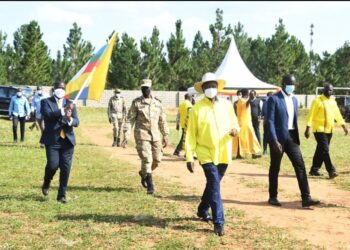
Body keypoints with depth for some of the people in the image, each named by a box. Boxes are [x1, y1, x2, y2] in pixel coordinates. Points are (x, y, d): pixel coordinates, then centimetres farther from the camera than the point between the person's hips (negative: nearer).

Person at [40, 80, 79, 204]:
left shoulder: (70, 104, 12)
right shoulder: (46, 102, 4)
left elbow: (76, 122, 2)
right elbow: (48, 115, -16)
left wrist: (70, 119, -22)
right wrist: (63, 111, -27)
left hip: (67, 140, 3)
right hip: (52, 140, -3)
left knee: (66, 168, 0)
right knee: (53, 165, -12)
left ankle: (62, 195, 10)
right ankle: (46, 184, 20)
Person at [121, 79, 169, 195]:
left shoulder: (157, 102, 9)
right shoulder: (136, 103, -2)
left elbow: (162, 121, 14)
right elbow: (129, 120, -3)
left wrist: (165, 136, 12)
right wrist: (126, 136, -10)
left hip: (156, 136, 4)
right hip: (142, 135, -4)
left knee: (156, 160, 7)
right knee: (147, 159, -10)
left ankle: (143, 173, 35)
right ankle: (150, 186, -2)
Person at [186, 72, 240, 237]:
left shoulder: (226, 105, 4)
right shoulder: (197, 108, -5)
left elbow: (234, 124, 12)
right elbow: (191, 134, -5)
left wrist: (235, 130, -13)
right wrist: (189, 157, -9)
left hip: (223, 153, 4)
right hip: (206, 153, -4)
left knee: (213, 184, 17)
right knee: (214, 185, -13)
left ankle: (202, 210, 39)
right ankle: (218, 222, -12)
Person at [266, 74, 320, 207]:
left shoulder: (294, 99, 12)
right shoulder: (274, 99, -9)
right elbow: (270, 121, -14)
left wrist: (296, 137, 13)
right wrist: (274, 140, -21)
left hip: (291, 137, 6)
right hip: (278, 138, -6)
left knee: (300, 166, -4)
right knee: (275, 168, 6)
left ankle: (306, 198, -6)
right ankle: (272, 197, 18)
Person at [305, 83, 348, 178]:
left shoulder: (333, 101, 12)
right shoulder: (317, 101, -9)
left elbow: (337, 114, 18)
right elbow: (311, 115, -11)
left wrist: (343, 126, 12)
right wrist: (308, 128, -17)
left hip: (329, 130, 7)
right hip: (319, 129, -7)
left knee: (320, 150, 11)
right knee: (325, 150, -11)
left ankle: (314, 169, 19)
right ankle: (331, 171, -13)